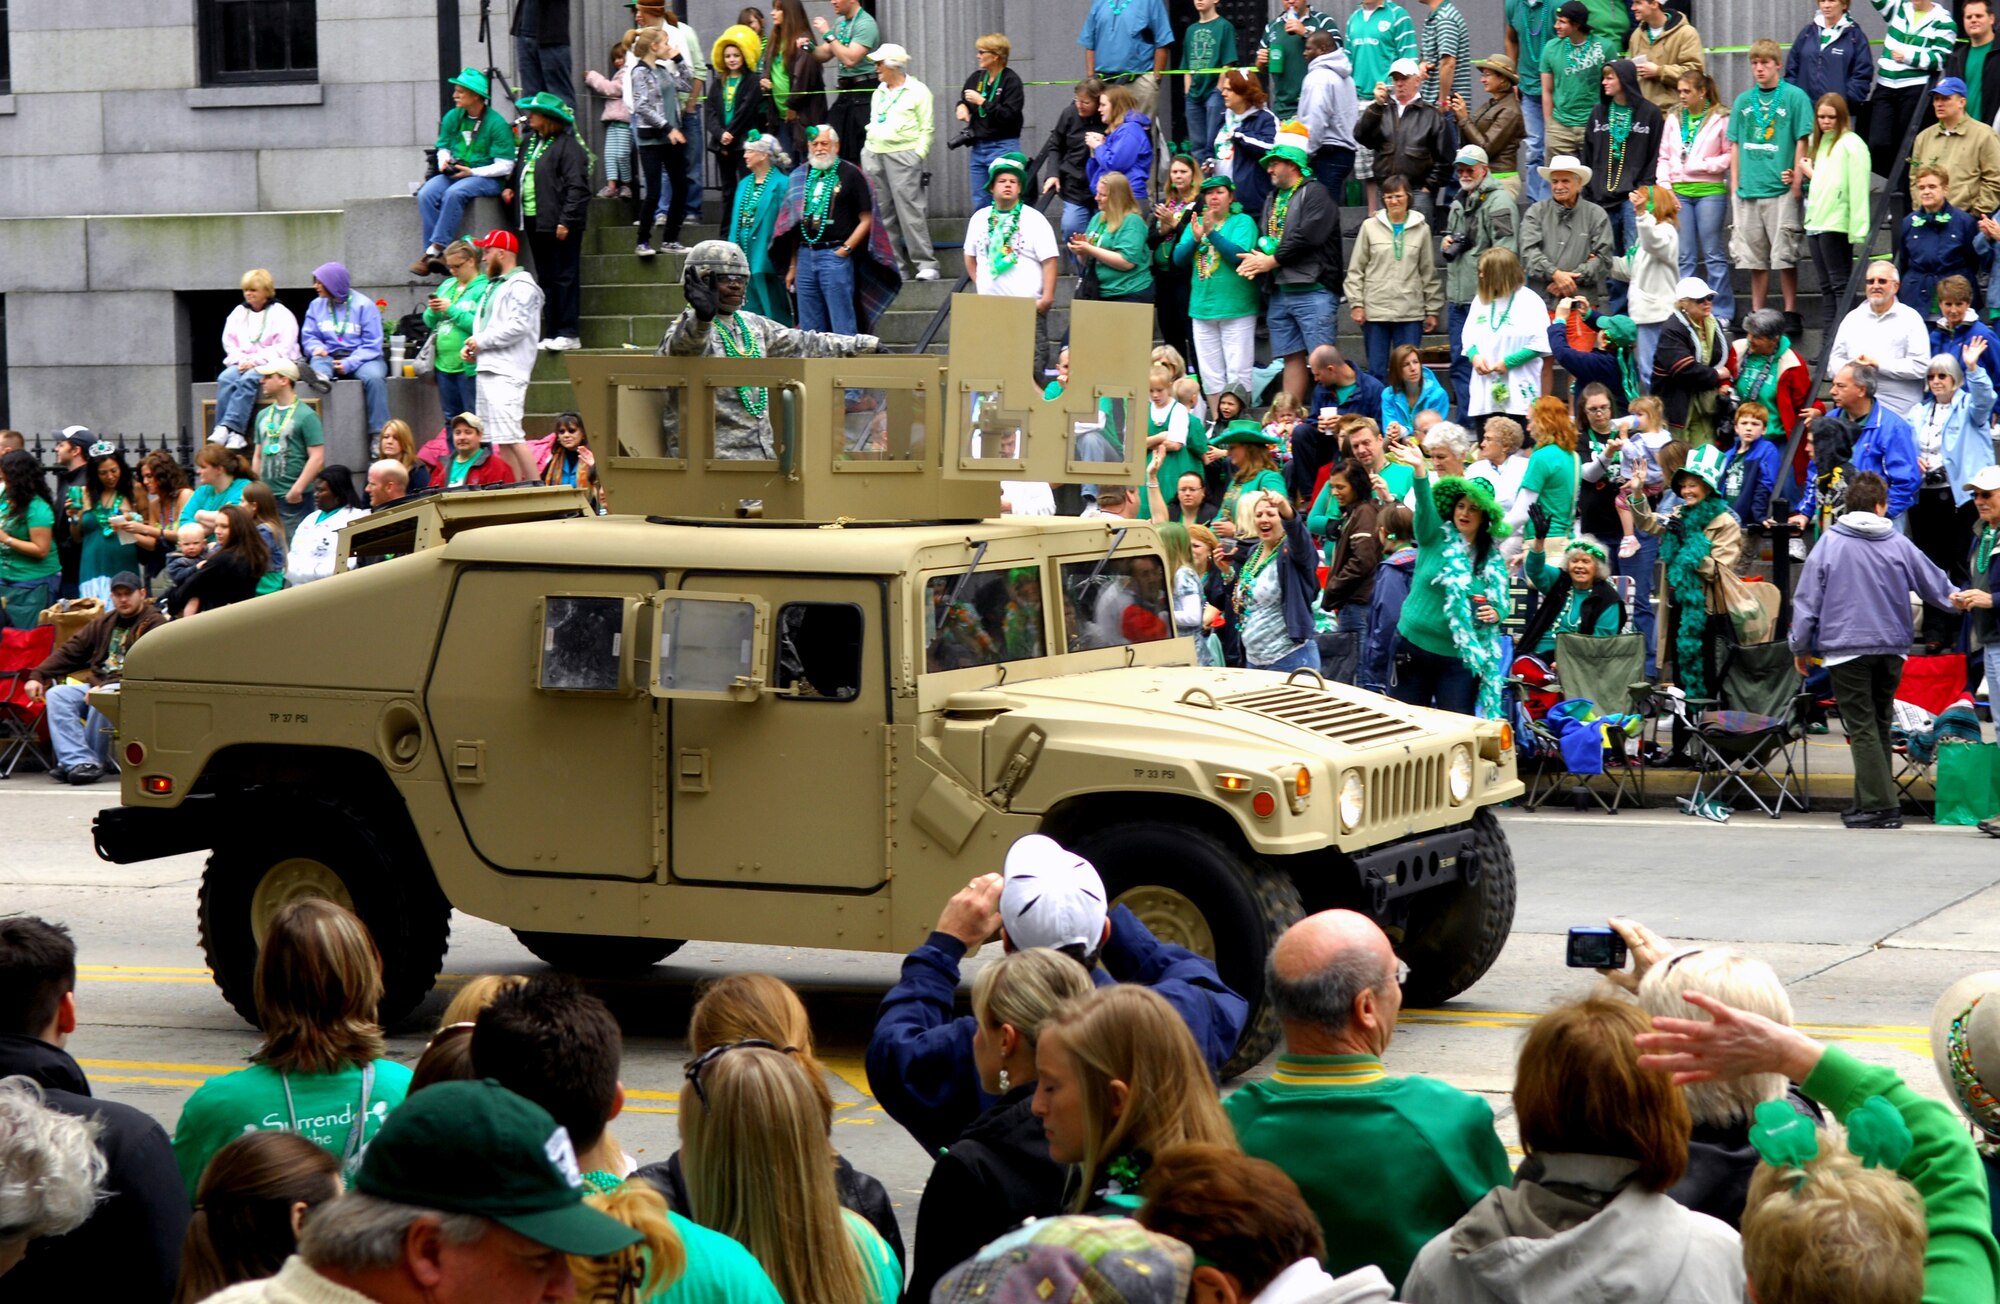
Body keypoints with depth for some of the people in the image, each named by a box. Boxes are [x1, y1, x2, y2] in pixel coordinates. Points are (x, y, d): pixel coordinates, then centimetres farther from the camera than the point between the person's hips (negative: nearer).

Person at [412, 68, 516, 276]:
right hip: (454, 174, 6)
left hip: (487, 179, -6)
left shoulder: (496, 123, -9)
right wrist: (444, 162, -3)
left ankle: (436, 249, -33)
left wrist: (471, 172, -18)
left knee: (454, 194, -36)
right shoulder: (452, 117, 9)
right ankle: (432, 253, -28)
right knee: (426, 194, -24)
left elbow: (504, 166, -11)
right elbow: (443, 147, 21)